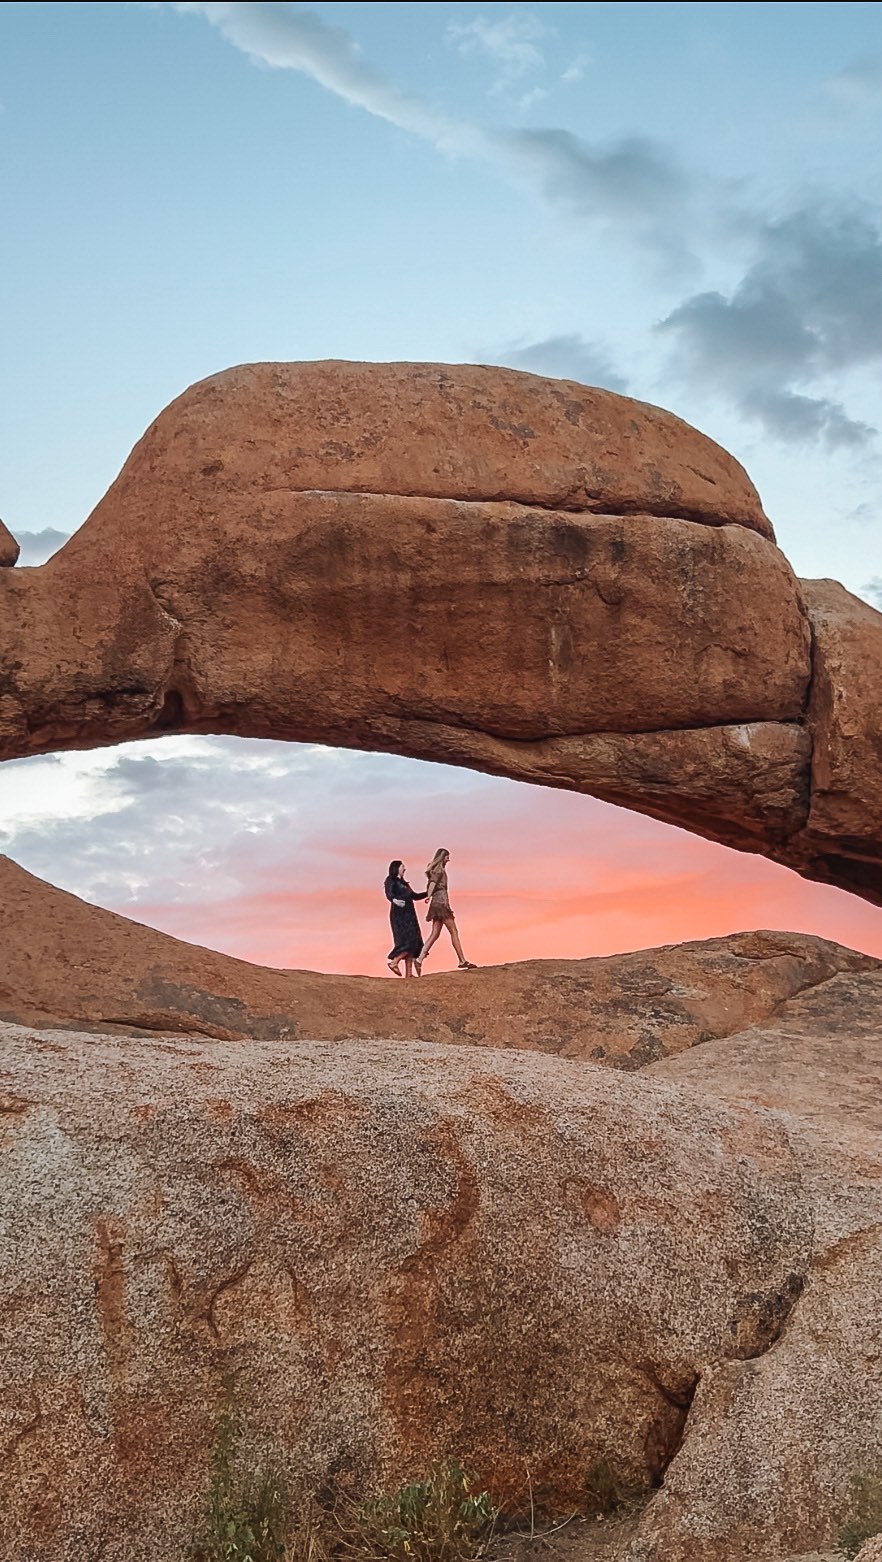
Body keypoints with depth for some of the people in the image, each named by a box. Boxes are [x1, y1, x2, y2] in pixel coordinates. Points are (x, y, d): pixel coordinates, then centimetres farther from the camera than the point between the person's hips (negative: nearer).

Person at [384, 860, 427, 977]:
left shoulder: (403, 882, 22)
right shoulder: (391, 881, -3)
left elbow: (414, 896, 31)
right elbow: (389, 894, -21)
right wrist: (394, 900, -43)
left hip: (408, 916, 8)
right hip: (399, 915, -8)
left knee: (412, 943, 1)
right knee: (409, 941, -18)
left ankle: (409, 973, -3)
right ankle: (394, 962, -13)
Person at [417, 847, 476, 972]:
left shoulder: (435, 869, 22)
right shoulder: (439, 869, -6)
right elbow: (433, 881, -22)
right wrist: (429, 896, -35)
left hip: (436, 902, 9)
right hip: (441, 902, -9)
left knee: (435, 934, 3)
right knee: (454, 931, -5)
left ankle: (419, 960, -8)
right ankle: (462, 961, -3)